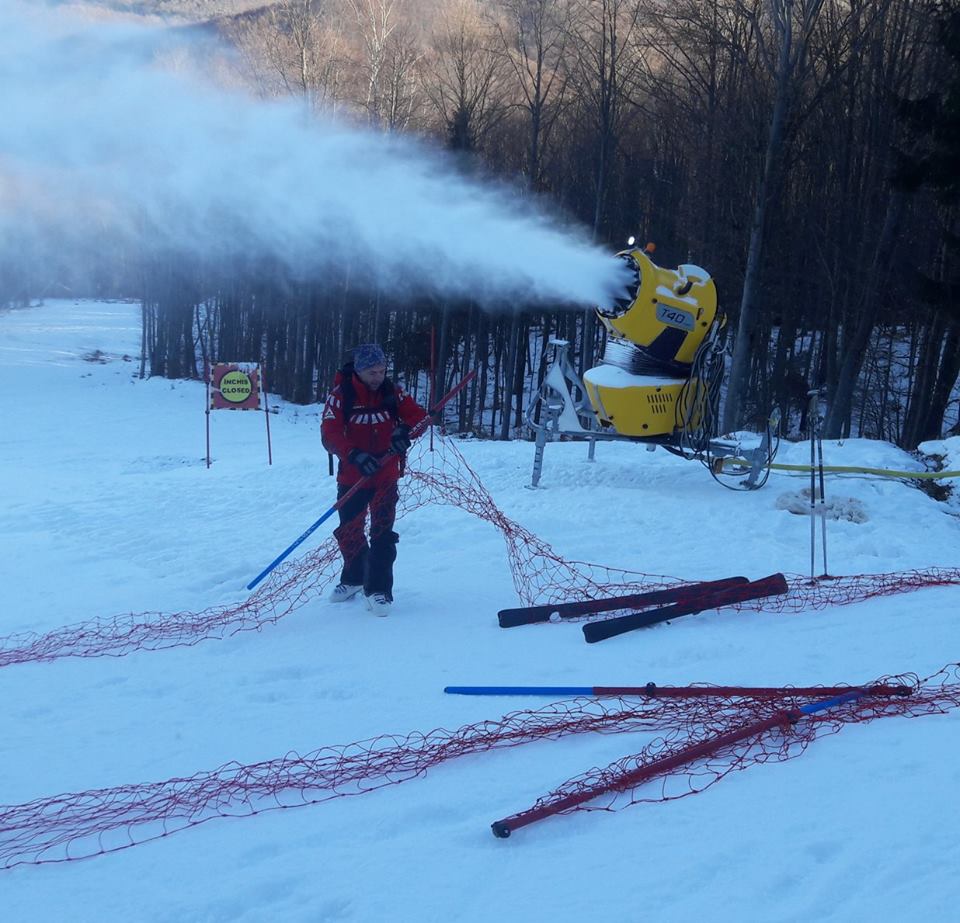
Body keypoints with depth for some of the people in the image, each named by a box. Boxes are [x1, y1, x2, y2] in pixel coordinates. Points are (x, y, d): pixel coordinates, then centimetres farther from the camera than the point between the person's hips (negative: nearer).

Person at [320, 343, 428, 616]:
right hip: (351, 476, 0)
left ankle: (379, 589, -4)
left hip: (386, 475, 0)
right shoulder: (340, 395, -10)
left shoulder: (392, 393, -1)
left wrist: (404, 429, -25)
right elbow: (329, 435, -17)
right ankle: (353, 578, 34)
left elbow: (418, 414, -2)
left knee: (382, 532, -8)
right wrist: (355, 455, -33)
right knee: (349, 531, 12)